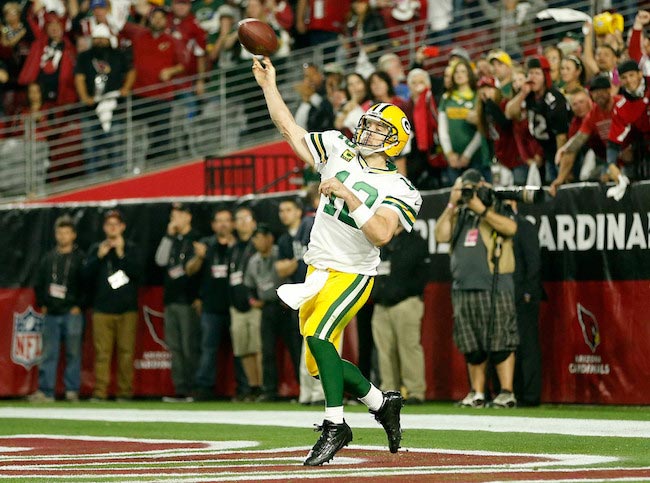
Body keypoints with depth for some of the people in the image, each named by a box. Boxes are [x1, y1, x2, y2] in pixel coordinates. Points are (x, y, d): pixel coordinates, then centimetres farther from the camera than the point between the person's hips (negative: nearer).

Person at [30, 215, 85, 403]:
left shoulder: (80, 258, 1)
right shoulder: (48, 259, 14)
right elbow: (39, 284, 19)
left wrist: (79, 306, -7)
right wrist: (42, 304, 9)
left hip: (72, 314, -4)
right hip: (51, 314, 4)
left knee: (73, 353, -2)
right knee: (48, 353, 1)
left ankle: (72, 391, 2)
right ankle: (45, 391, 0)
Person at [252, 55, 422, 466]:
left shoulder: (398, 190, -10)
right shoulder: (339, 153, 6)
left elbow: (381, 234, -25)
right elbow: (289, 129, 9)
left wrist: (349, 196, -27)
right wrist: (269, 85, 4)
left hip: (353, 274, -6)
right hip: (318, 271, 6)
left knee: (317, 336, -28)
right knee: (320, 365, 8)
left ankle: (335, 427, -21)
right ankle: (382, 403, 28)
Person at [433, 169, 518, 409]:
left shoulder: (498, 208, 2)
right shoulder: (460, 215, 17)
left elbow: (511, 228, -17)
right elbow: (441, 235, 7)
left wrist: (481, 209, -14)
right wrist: (452, 205, 2)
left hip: (493, 288, -6)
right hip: (463, 288, 6)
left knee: (500, 343, -8)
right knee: (472, 347, 8)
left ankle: (507, 392, -8)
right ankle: (476, 393, 14)